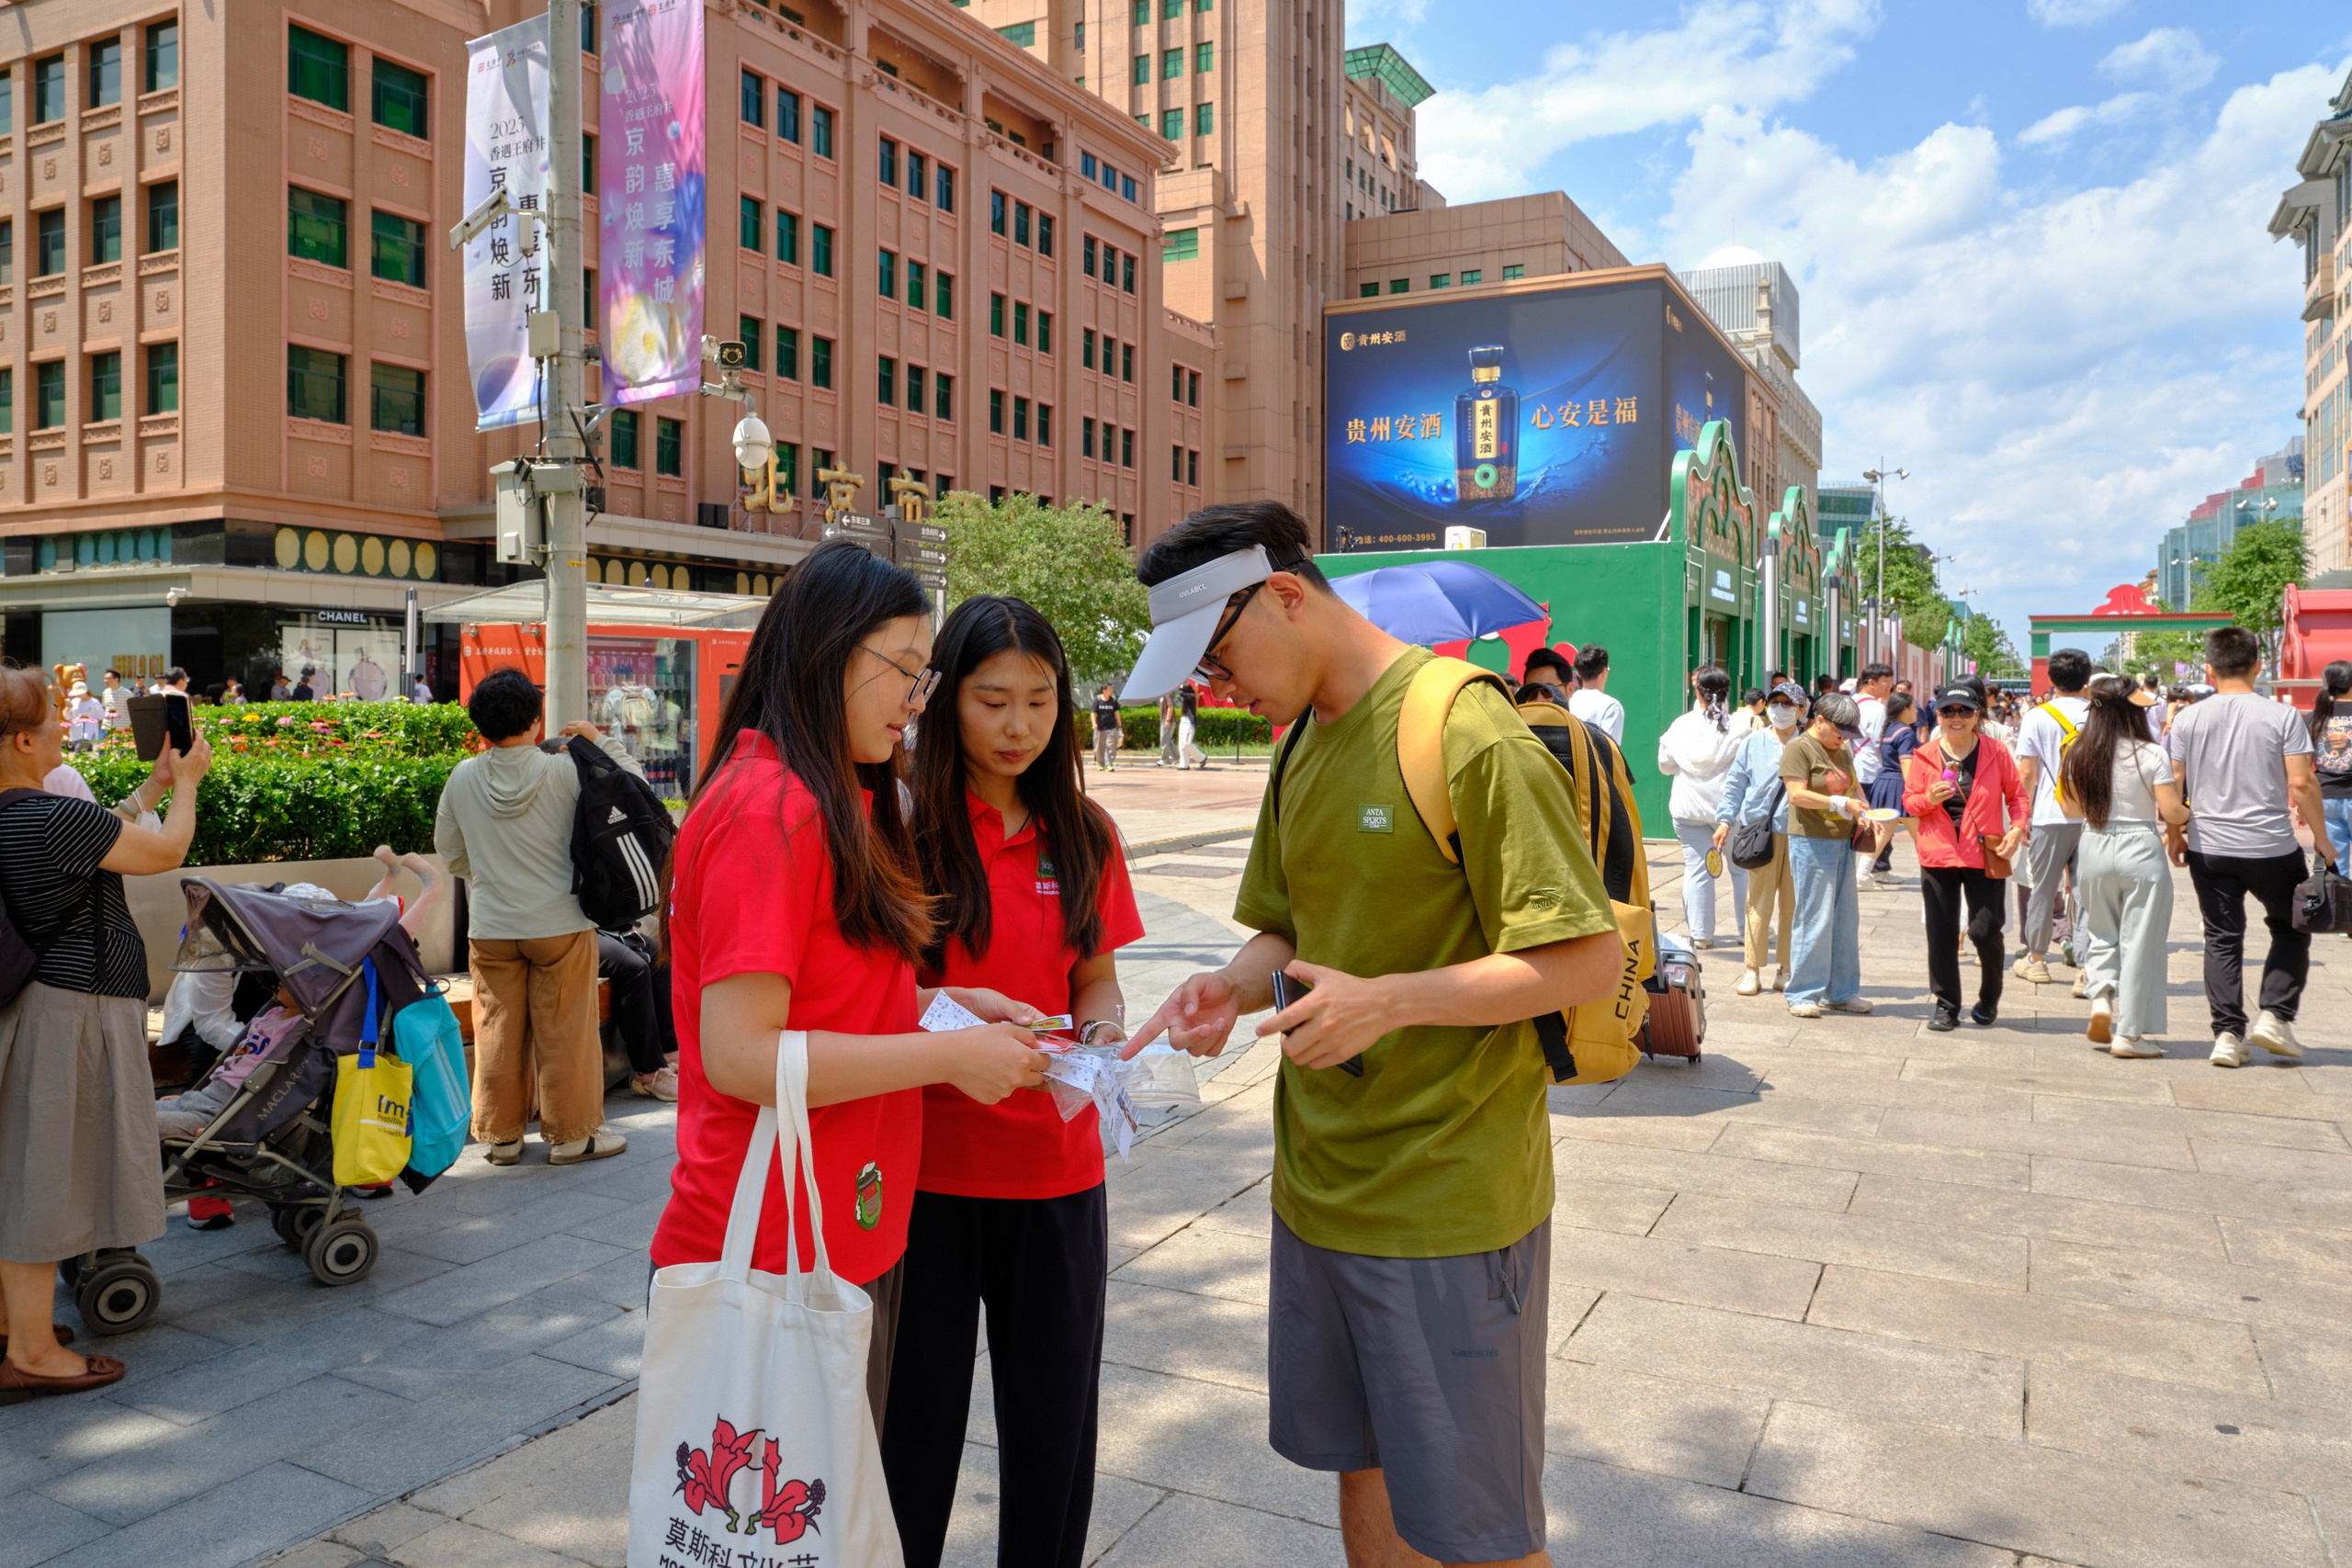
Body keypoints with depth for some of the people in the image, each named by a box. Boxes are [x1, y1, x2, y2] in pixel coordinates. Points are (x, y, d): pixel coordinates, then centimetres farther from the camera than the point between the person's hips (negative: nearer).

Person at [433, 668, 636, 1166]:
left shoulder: (462, 778, -1)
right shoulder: (565, 771, -13)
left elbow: (450, 852, 11)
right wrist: (599, 740, 7)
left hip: (490, 928, 3)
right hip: (561, 924, -3)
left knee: (498, 1031, 12)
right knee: (566, 1032, 6)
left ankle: (501, 1135, 21)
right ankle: (571, 1134, 15)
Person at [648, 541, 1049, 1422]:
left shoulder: (836, 810, 13)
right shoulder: (772, 813, -20)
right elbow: (739, 1054, -25)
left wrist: (941, 1004, 4)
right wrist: (950, 1056, -20)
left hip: (850, 1240, 10)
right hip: (779, 1257, -10)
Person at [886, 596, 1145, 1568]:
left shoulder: (1084, 836, 5)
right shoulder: (903, 824, -7)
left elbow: (1096, 978, 11)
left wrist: (1104, 1028, -11)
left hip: (1057, 1166, 3)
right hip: (925, 1164, -3)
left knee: (1055, 1416, 13)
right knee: (917, 1414, 11)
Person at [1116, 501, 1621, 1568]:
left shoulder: (1467, 732, -17)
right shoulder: (1303, 747, 8)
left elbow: (1587, 958, -18)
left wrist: (1390, 1002, -26)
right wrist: (1235, 986, -6)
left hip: (1450, 1197, -7)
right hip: (1321, 1186, 7)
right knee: (1358, 1466, 20)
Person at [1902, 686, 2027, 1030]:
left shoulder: (1995, 752, 0)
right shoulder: (1924, 756, 3)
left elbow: (2017, 795, 6)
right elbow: (1909, 801, 7)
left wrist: (2017, 829, -8)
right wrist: (1929, 798, -14)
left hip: (1985, 856, -1)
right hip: (1937, 855, 1)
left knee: (1986, 930, -2)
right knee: (1941, 933, 3)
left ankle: (1989, 998, 24)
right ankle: (1946, 1005, 15)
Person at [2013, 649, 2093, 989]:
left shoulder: (2038, 717, -4)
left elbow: (2027, 774, -4)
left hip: (2052, 817, -2)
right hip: (2093, 816, 2)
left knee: (2043, 890, 9)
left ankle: (2036, 960, 20)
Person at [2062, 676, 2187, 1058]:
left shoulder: (2078, 755, 1)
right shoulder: (2150, 754, -10)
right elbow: (2172, 813, -10)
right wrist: (2188, 814, 12)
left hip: (2093, 849, 4)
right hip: (2140, 850, -3)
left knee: (2101, 934, 20)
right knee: (2139, 941, 5)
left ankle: (2101, 997, -2)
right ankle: (2128, 1033, 8)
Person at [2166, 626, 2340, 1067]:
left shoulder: (2188, 719, -1)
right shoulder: (2283, 716, -7)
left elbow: (2172, 784, 1)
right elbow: (2302, 783, -8)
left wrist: (2174, 834, 14)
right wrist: (2321, 837, 3)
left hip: (2208, 849, 2)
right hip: (2273, 848, -1)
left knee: (2222, 939, 9)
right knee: (2291, 930, 19)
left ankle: (2228, 1033, 5)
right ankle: (2275, 1016, 9)